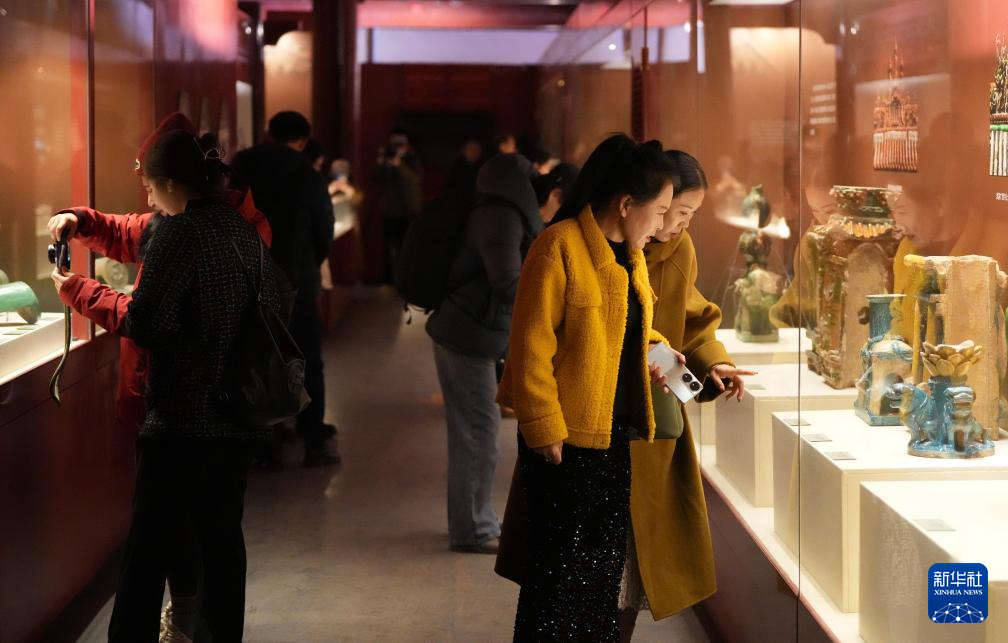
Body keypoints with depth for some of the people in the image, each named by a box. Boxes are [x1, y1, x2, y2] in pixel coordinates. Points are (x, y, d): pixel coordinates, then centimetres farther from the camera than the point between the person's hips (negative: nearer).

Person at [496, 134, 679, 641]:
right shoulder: (560, 247, -17)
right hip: (565, 441, -8)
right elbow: (532, 347, -19)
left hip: (614, 435, 9)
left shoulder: (628, 253, 10)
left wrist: (652, 351, 6)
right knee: (560, 567, 1)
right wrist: (544, 430, -19)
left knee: (605, 560, 17)